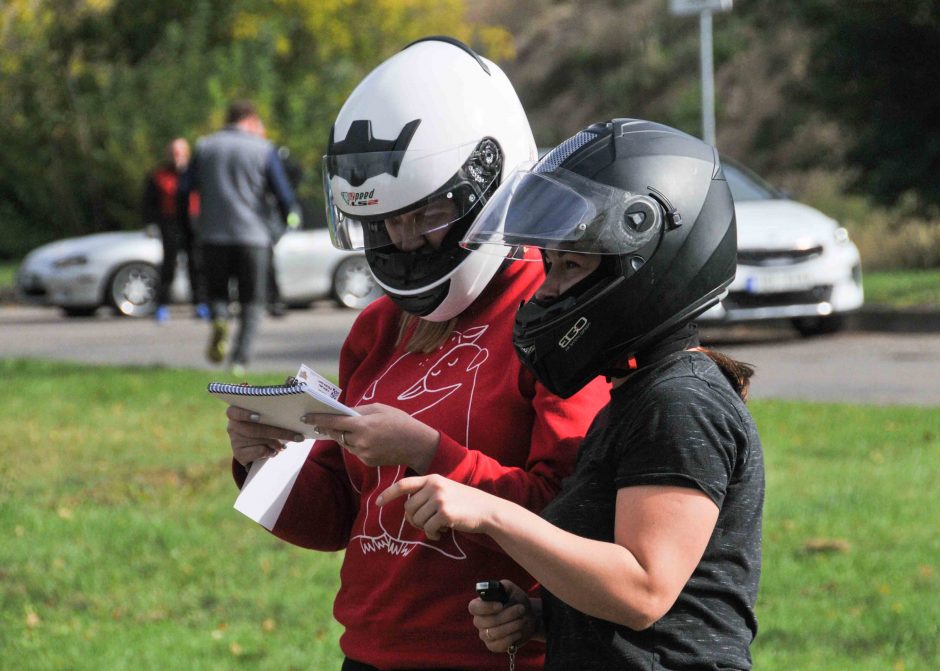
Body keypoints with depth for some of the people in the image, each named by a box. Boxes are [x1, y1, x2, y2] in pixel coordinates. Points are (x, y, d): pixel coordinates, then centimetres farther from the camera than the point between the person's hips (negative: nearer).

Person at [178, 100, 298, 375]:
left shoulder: (205, 147, 7)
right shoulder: (263, 150, -1)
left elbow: (184, 190, 5)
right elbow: (284, 195, -5)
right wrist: (287, 218, 14)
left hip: (213, 235, 2)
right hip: (253, 236, -2)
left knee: (216, 291, 16)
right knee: (252, 300, 8)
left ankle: (219, 320, -16)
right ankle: (241, 357, -5)